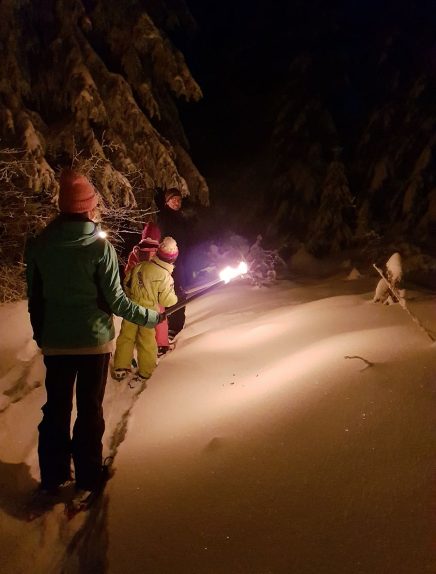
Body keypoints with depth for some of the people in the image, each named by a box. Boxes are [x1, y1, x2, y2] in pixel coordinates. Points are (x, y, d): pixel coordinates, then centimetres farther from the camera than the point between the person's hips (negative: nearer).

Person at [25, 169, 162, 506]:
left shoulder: (39, 245, -5)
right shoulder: (100, 246, -16)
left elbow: (35, 296, 3)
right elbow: (115, 300, -15)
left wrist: (40, 335, 16)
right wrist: (152, 318, -2)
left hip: (55, 342, 3)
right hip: (94, 340, -3)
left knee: (56, 407, 16)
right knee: (90, 409, 12)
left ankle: (52, 478, 26)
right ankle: (86, 480, 22)